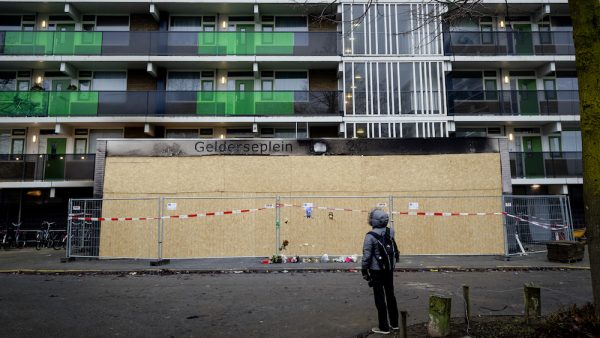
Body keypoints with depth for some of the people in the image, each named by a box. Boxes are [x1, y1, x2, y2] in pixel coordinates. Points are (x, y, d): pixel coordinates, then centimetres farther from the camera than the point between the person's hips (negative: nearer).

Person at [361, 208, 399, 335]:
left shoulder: (370, 236, -19)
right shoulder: (390, 232, -4)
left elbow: (367, 255, -16)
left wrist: (364, 270, -7)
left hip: (377, 270, -5)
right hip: (389, 268, 6)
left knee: (380, 297, 4)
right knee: (390, 295, 18)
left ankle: (383, 327, 12)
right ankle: (394, 323, 29)